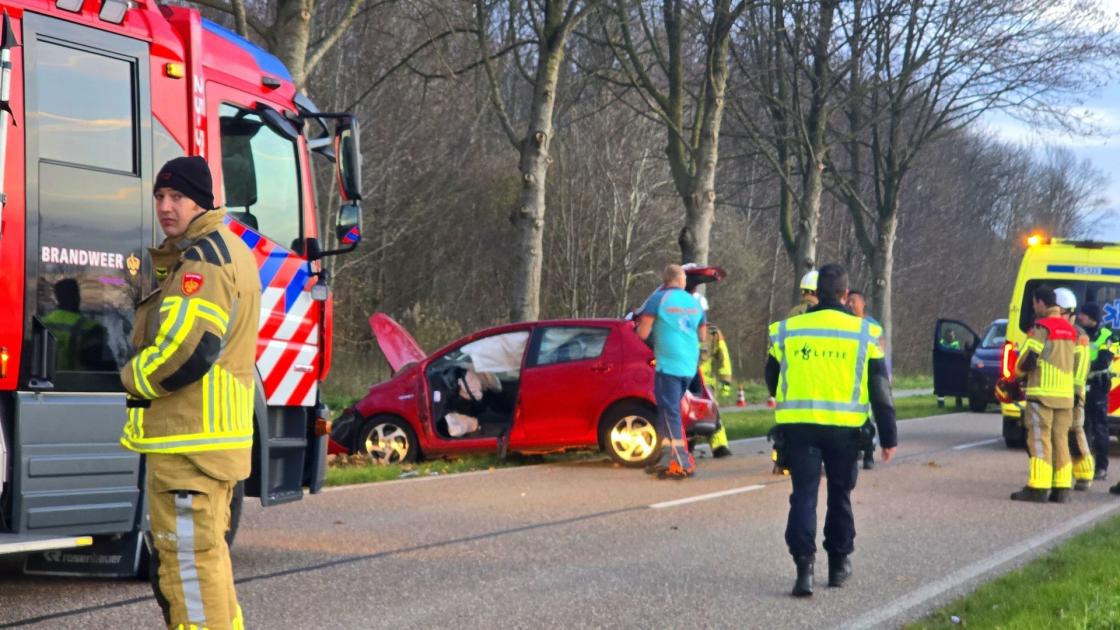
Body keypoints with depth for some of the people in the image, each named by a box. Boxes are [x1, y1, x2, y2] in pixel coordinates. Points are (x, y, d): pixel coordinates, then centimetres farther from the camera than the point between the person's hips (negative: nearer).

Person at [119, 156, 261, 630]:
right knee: (206, 550, 21)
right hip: (214, 433, 11)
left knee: (188, 556, -9)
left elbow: (186, 351, -24)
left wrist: (133, 379, -7)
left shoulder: (202, 258, -15)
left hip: (190, 436, -11)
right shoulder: (229, 250, 19)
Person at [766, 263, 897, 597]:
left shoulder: (786, 330, 3)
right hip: (845, 429, 0)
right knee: (840, 495, 15)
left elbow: (772, 380, 15)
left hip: (798, 426, 0)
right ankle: (839, 563, 25)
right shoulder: (864, 333, -1)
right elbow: (879, 389, 0)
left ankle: (804, 566, -13)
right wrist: (889, 436, 4)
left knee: (804, 495, 0)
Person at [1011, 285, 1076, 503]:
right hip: (1065, 395, 7)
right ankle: (1061, 488, 8)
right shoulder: (1070, 330, 15)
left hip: (1042, 393, -7)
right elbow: (1075, 364, 18)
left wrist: (1020, 373, 8)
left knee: (1040, 440, -6)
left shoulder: (1042, 327, -10)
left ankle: (1038, 488, -8)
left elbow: (1028, 359, -12)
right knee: (1061, 439, 10)